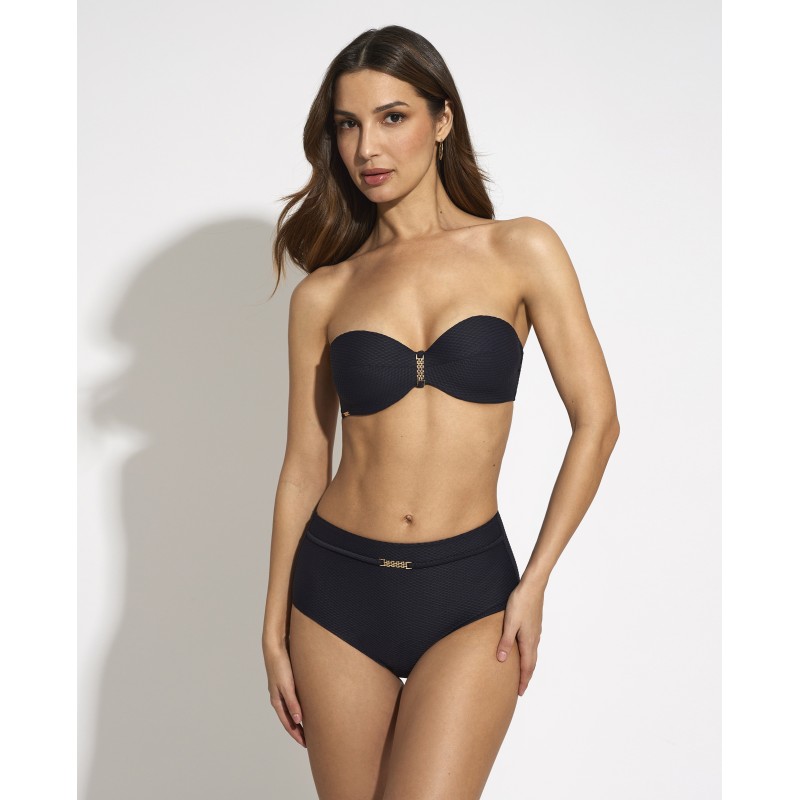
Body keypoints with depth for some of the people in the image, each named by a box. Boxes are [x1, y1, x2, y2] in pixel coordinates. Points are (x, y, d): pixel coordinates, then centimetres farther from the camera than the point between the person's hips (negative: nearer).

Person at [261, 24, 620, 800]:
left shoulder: (522, 252, -2)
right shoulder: (323, 292, 3)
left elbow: (596, 422, -2)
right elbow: (304, 465, 7)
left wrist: (534, 582, -5)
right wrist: (274, 631, 7)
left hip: (468, 591, -2)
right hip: (337, 587, 2)